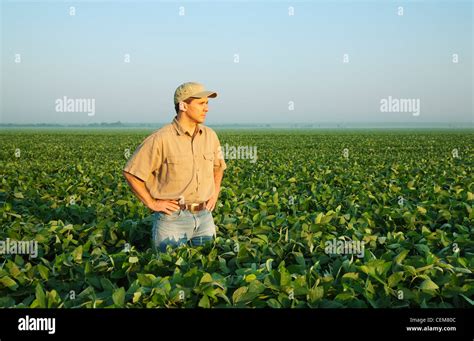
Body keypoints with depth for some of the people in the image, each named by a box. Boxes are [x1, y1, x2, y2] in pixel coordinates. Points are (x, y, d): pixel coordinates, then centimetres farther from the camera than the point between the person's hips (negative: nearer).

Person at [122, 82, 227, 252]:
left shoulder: (210, 136, 5)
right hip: (173, 218, -5)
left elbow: (218, 167, 24)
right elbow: (131, 173, -9)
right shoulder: (161, 139, -13)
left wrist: (215, 194, 12)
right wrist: (152, 203, -9)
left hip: (205, 217, 5)